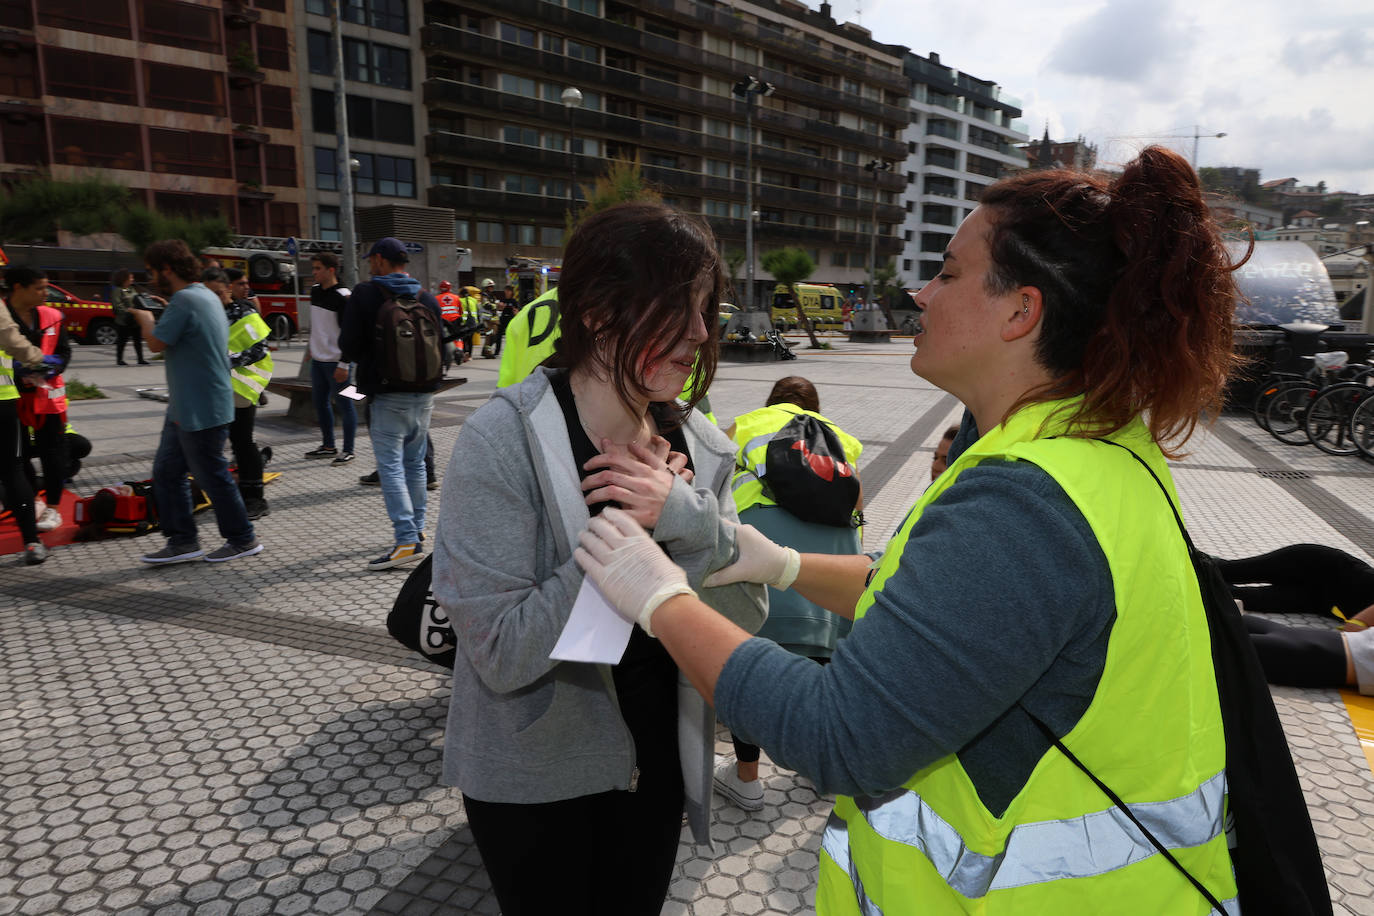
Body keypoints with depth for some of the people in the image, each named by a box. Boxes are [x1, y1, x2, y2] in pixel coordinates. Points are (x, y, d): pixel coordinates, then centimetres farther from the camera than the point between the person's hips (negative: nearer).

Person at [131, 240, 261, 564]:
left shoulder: (185, 300, -18)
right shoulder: (207, 295, 14)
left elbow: (157, 343, -17)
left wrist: (145, 319, 1)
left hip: (200, 410, -11)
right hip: (186, 408, 11)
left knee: (212, 476, 0)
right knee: (166, 471, 14)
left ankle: (243, 539, 12)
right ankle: (183, 541, 20)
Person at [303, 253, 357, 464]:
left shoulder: (342, 296, -15)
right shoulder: (315, 290, 10)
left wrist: (344, 365, -19)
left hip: (336, 362, -9)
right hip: (317, 359, 9)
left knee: (344, 404, -2)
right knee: (320, 402, 15)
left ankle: (348, 450, 6)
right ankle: (328, 446, 27)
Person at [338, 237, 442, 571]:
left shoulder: (365, 294, -8)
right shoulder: (427, 298, 7)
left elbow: (349, 348, -9)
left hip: (388, 395, -6)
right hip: (423, 393, 6)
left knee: (391, 465, -5)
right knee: (415, 462, 16)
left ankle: (407, 540, -11)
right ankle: (416, 527, 25)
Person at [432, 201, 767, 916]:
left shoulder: (699, 446, -7)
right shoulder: (504, 441, -23)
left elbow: (748, 610, -11)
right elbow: (504, 653, -27)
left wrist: (683, 515, -28)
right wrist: (627, 535, -27)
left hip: (657, 763, 5)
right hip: (534, 781, -4)